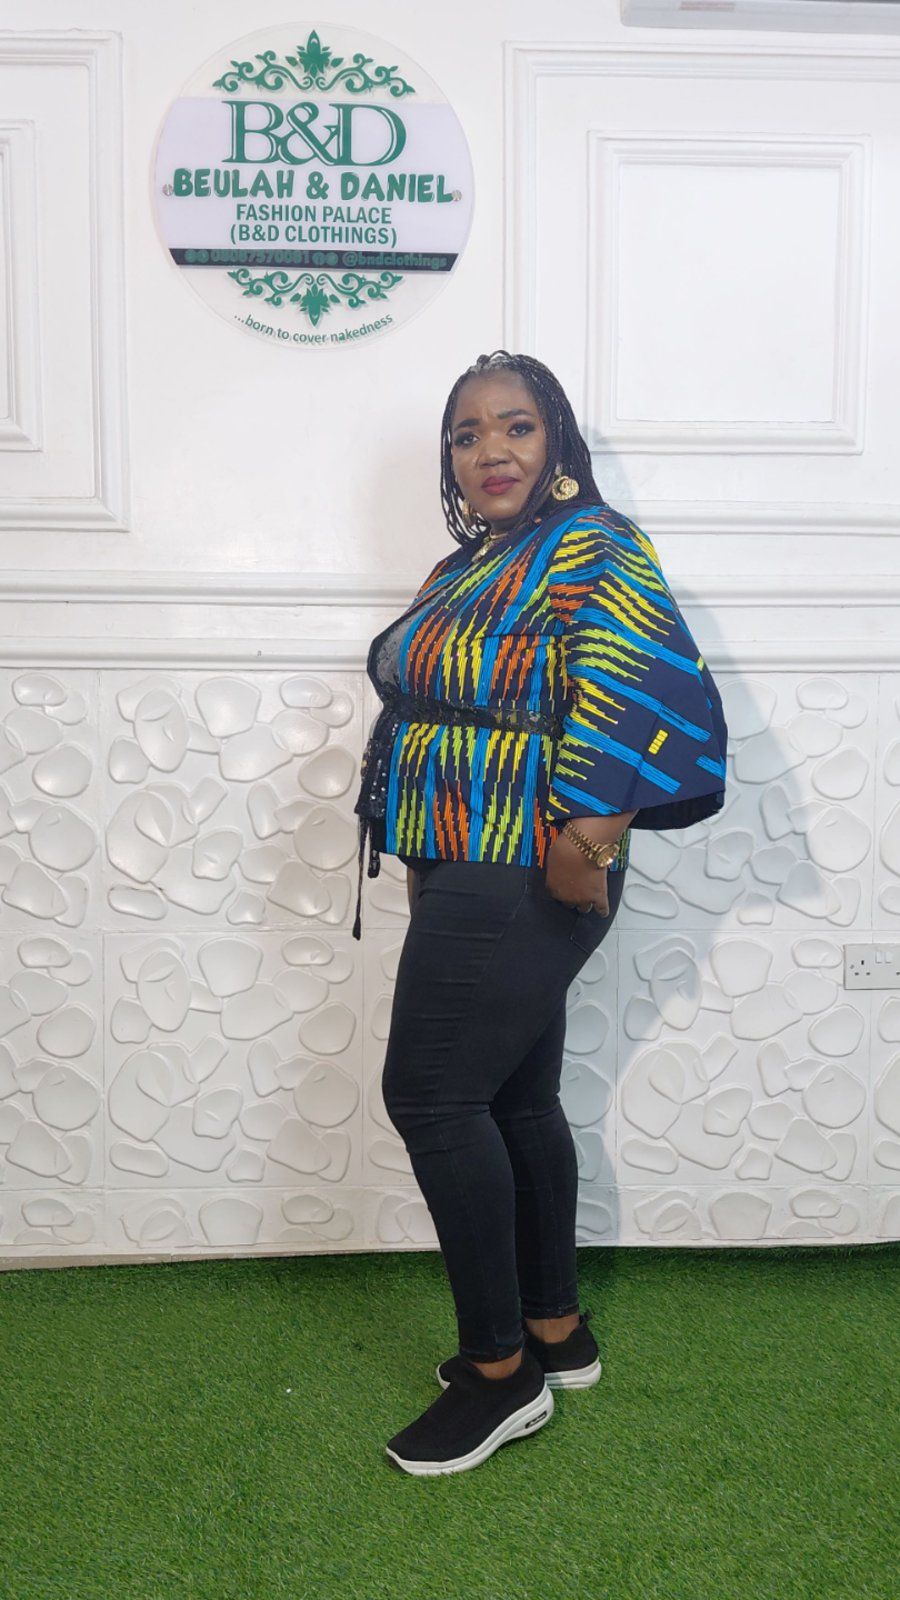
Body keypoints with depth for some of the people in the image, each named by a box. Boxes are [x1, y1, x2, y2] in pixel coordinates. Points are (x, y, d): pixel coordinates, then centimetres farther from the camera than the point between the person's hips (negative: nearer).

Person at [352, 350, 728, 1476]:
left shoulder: (596, 549, -13)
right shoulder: (470, 566, 15)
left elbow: (630, 692, -27)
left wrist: (584, 840, -27)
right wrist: (427, 859, 20)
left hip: (524, 886, -9)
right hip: (469, 876, 9)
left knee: (430, 1096, -7)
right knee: (516, 1098, 15)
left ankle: (500, 1369, 8)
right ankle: (557, 1330, 30)